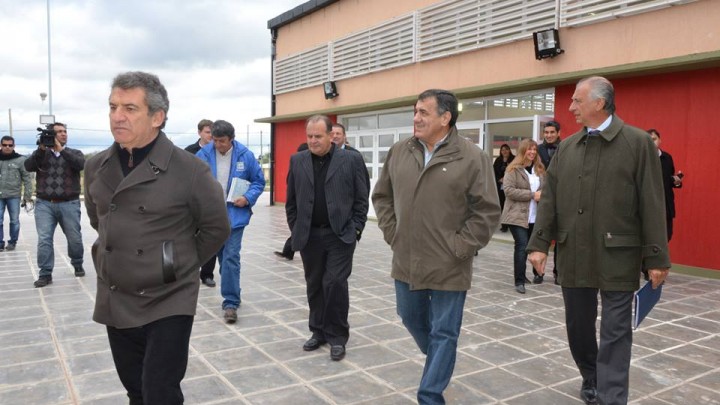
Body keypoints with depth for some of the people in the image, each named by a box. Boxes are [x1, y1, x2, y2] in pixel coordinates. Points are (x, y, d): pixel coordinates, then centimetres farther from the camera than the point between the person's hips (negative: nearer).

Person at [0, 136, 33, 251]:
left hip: (14, 195, -2)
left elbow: (27, 178, -1)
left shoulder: (20, 159, -2)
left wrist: (27, 195, -5)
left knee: (14, 220, 5)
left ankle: (12, 242, 16)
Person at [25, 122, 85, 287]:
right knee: (44, 239, -6)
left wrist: (61, 150, -17)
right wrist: (42, 149, -16)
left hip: (69, 204, 0)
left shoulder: (74, 153, 9)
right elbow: (28, 166, -6)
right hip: (44, 204, 0)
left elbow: (80, 164, -13)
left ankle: (78, 265, 28)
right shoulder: (41, 153, 11)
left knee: (75, 238, 7)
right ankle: (45, 274, 0)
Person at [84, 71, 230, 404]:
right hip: (115, 304, 5)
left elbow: (216, 229, -3)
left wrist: (179, 264, 1)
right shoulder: (96, 167, 2)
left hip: (168, 304, -5)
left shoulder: (190, 171, -15)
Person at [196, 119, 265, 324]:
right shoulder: (203, 154, -5)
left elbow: (259, 181, 2)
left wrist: (247, 198, -13)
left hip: (234, 214, -2)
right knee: (223, 257, 16)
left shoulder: (245, 155, -6)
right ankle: (232, 295, 34)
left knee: (230, 258, -8)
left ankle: (230, 303, 1)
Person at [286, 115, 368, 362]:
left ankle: (337, 336, 9)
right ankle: (318, 332, 25)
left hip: (341, 234, -3)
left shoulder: (351, 160, -3)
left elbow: (361, 199, -1)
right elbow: (291, 200, 10)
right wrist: (296, 230, 6)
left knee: (335, 283, -6)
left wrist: (355, 229, -5)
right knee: (314, 286, 11)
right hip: (309, 236, 4)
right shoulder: (297, 161, 6)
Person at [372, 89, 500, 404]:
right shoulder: (399, 152, 3)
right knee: (412, 319, 23)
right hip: (406, 261, 5)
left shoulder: (473, 157, -11)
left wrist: (458, 247, -12)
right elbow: (381, 196, 13)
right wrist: (392, 232, 4)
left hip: (448, 267, -5)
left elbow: (488, 211, -10)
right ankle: (439, 362, 51)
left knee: (443, 333, 6)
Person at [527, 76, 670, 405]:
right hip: (573, 256, 5)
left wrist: (656, 257, -10)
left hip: (617, 257, -4)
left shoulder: (638, 142, -4)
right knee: (578, 327, 16)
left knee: (615, 334, 1)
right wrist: (539, 243, -1)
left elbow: (652, 205, -7)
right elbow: (549, 199, 7)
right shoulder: (567, 147, 9)